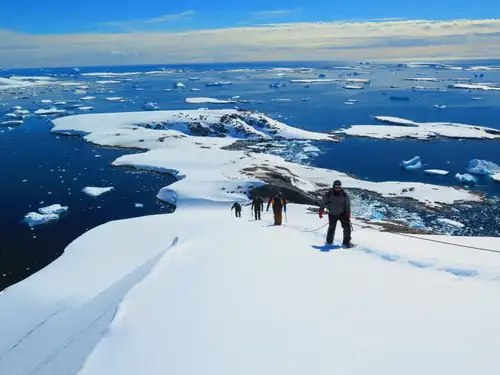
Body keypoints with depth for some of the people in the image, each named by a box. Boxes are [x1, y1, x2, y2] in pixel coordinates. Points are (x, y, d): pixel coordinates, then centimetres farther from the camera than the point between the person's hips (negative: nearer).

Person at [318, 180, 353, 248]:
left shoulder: (344, 195, -5)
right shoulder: (329, 194, -9)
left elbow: (347, 204, 2)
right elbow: (323, 203, -2)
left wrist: (348, 212, -7)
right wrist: (320, 211, -7)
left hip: (342, 214, 1)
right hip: (332, 215, -1)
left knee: (347, 226, -11)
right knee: (331, 228, 9)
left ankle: (346, 242, 0)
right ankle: (329, 242, 28)